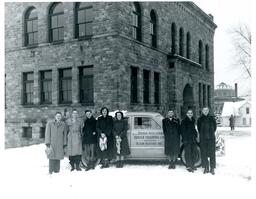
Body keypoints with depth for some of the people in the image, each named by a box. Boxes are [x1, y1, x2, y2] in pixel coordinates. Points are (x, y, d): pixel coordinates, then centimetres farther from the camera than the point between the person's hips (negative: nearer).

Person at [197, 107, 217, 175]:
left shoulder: (212, 118, 3)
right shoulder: (200, 119, 5)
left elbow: (215, 127, 9)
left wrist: (211, 133, 6)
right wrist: (202, 135, 7)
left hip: (211, 138, -1)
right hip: (203, 139, 1)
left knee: (212, 153, -1)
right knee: (204, 153, 3)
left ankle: (212, 168, 8)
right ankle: (206, 168, 14)